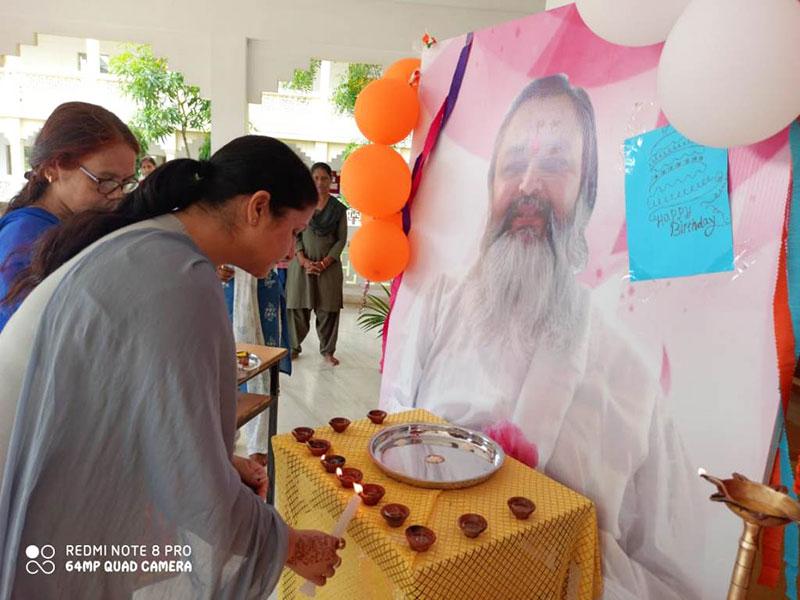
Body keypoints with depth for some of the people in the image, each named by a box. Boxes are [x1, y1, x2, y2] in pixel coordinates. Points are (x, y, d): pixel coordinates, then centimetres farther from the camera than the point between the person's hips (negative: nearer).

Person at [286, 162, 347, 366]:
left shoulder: (338, 208, 4)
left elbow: (342, 239, 1)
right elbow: (294, 234, 1)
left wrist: (324, 263, -9)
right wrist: (304, 261, -11)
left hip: (329, 265, 0)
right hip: (301, 263, 0)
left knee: (328, 309, 2)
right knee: (298, 307, 4)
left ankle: (327, 350, 15)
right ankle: (294, 346, 20)